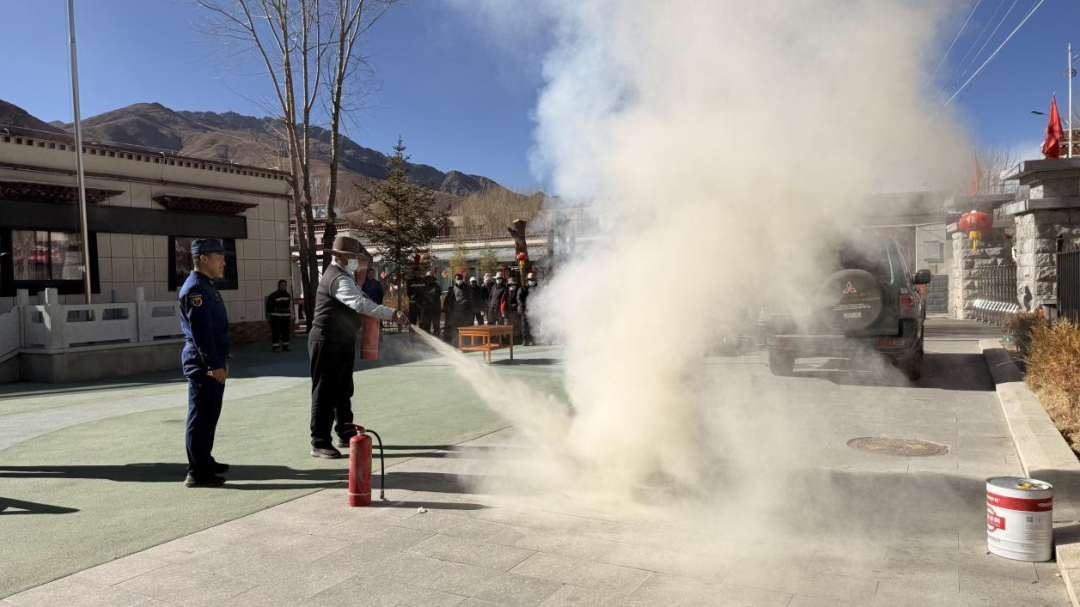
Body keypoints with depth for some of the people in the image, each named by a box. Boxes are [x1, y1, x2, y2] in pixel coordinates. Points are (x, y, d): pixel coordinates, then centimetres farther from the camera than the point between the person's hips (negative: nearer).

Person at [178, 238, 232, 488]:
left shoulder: (207, 286, 17)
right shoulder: (195, 288, -15)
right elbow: (200, 331, -22)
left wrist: (221, 360, 22)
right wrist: (214, 364, -23)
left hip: (213, 363, 10)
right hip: (203, 364, -10)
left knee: (210, 415, 17)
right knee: (201, 417, -6)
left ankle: (205, 461, 29)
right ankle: (197, 473, 0)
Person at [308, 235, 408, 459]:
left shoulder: (343, 274, 13)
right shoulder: (338, 279, -22)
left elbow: (357, 301, 24)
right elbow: (360, 303, -37)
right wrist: (392, 314, -44)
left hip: (342, 341, 11)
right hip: (328, 341, -11)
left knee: (343, 389, 18)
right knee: (325, 391, -4)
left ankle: (345, 433, 30)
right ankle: (319, 443, 2)